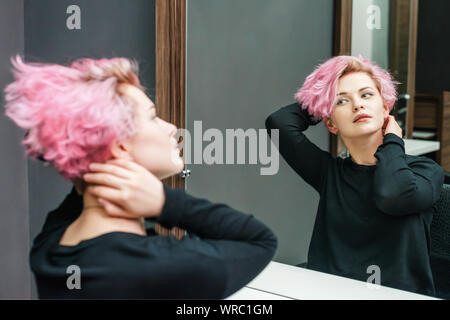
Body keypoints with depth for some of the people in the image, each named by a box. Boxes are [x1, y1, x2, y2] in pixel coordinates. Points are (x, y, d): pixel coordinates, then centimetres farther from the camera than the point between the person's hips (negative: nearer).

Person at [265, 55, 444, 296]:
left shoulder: (425, 170, 4)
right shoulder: (330, 172, 8)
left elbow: (392, 196, -18)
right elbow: (279, 122, -2)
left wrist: (392, 142, -1)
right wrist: (316, 104, 14)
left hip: (401, 293, 0)